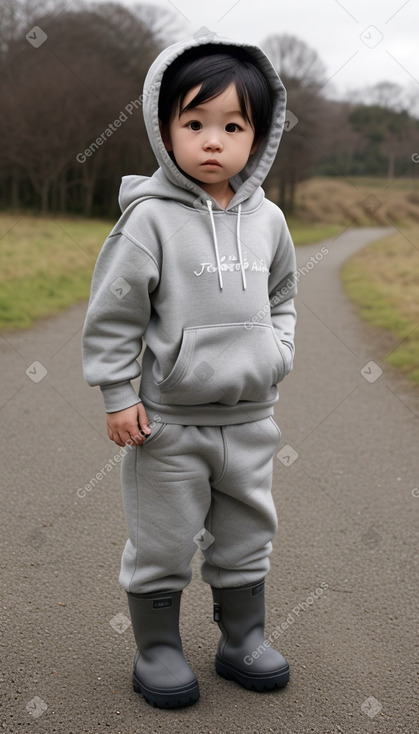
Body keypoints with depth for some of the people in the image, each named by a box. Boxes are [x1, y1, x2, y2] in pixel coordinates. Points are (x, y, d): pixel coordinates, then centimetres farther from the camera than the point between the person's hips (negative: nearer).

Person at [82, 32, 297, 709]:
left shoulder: (267, 219, 4)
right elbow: (112, 311, -10)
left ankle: (243, 639, 35)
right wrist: (117, 395, -10)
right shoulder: (150, 217, -12)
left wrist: (275, 357, 5)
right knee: (162, 545, 7)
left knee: (247, 537, 17)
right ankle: (156, 648, 26)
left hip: (251, 417, 5)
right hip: (170, 422, -5)